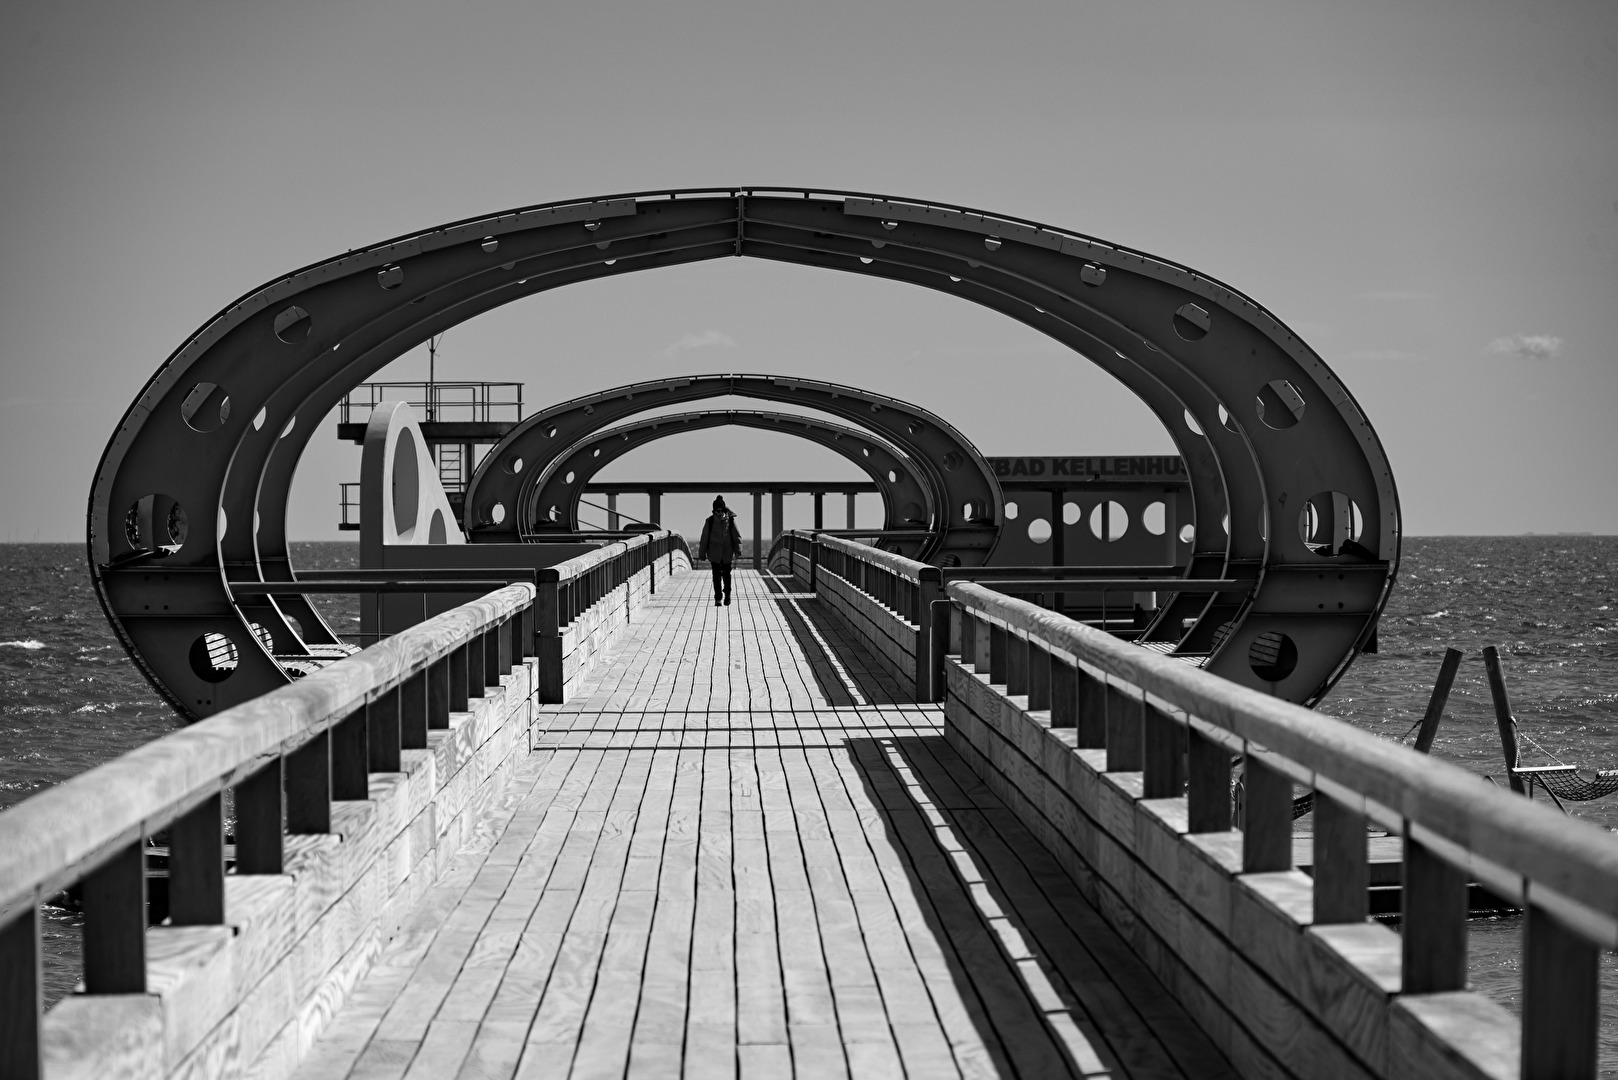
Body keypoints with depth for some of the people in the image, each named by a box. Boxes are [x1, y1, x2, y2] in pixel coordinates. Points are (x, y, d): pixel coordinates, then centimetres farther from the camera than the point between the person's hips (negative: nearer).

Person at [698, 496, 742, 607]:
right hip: (714, 554, -1)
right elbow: (704, 538, 3)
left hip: (727, 553, 1)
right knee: (716, 576, -4)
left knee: (726, 575, 10)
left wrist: (738, 551, -9)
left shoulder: (730, 520, -3)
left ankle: (727, 595, 30)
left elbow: (737, 536, 0)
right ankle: (718, 598, 0)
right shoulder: (710, 521, -3)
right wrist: (702, 554, 5)